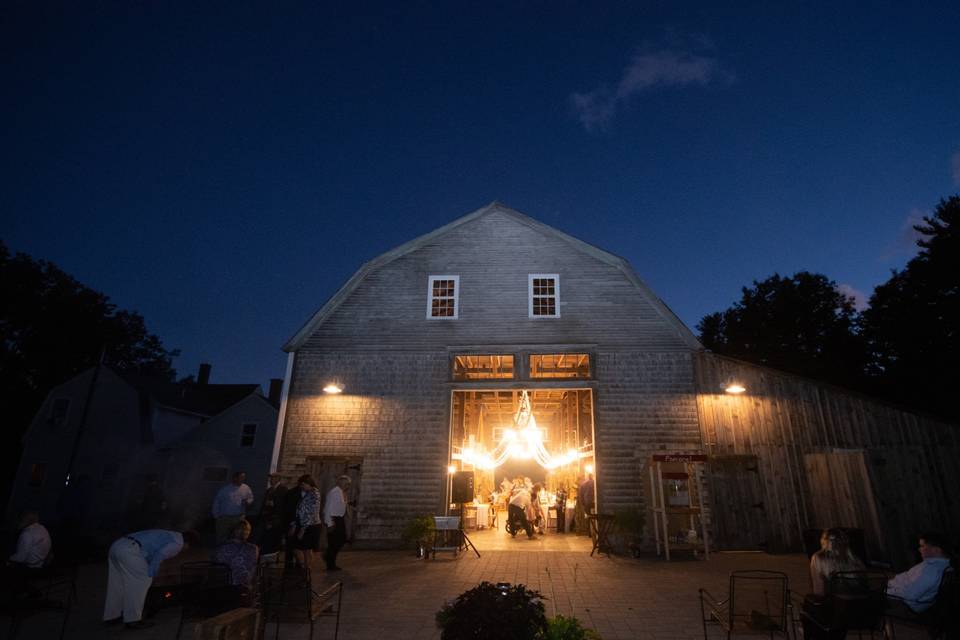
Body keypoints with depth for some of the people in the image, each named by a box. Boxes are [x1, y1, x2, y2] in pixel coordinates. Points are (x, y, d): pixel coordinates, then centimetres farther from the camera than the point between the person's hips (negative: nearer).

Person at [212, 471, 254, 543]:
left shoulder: (246, 488, 2)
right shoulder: (225, 488, -6)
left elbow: (251, 498, 11)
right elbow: (217, 501, 0)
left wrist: (247, 502, -12)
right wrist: (216, 516, -1)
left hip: (239, 518, 2)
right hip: (224, 517, -2)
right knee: (221, 538, 5)